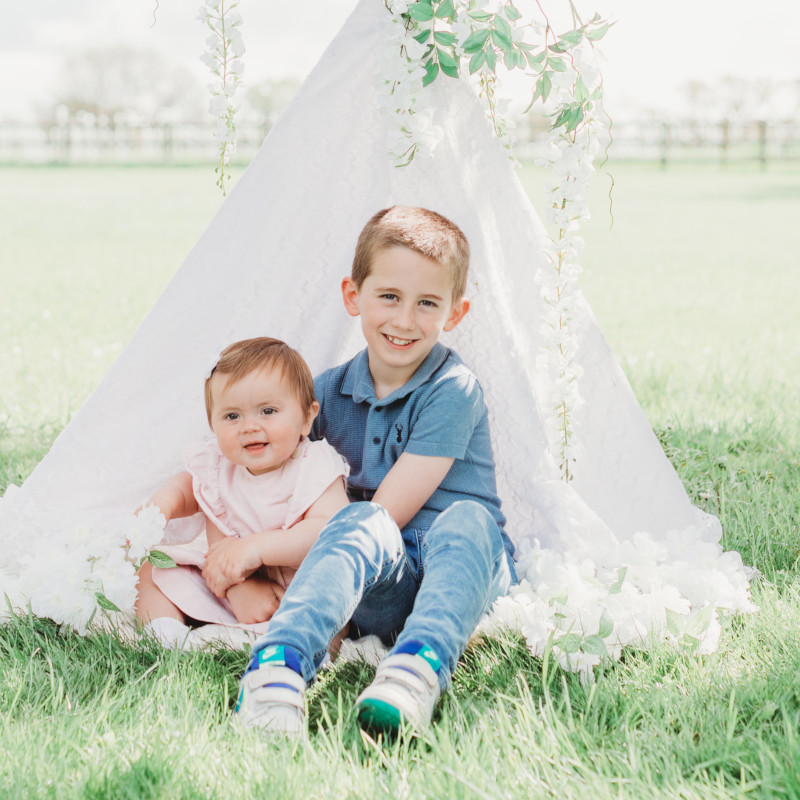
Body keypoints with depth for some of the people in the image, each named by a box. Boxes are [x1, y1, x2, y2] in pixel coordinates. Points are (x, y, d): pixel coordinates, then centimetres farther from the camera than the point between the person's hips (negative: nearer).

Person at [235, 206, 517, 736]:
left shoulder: (452, 391, -9)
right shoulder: (330, 390, 8)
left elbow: (393, 509, -14)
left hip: (463, 574, -2)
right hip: (379, 584, 3)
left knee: (465, 520, -35)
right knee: (364, 525, -31)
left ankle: (420, 669, -57)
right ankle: (281, 664, -51)